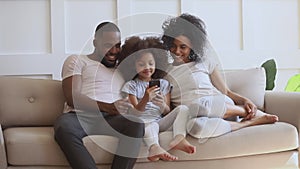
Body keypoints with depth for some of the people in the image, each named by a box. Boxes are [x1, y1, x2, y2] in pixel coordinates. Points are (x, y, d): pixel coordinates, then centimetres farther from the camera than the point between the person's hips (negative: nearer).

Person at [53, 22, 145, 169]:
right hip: (80, 116, -2)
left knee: (137, 124, -32)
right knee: (63, 126, -38)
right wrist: (108, 107, -14)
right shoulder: (77, 61, 17)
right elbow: (72, 98, 0)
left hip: (112, 118, 3)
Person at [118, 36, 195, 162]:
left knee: (183, 109, -17)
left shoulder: (163, 83, 16)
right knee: (151, 125, -37)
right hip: (143, 121, -3)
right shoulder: (131, 85, 8)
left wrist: (163, 105, -17)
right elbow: (135, 111, -4)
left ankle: (179, 139, -39)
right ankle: (155, 148, -66)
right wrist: (145, 99, -25)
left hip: (161, 121, 4)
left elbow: (167, 112, 9)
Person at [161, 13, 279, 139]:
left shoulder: (204, 61, 15)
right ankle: (249, 122, -21)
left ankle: (252, 113, -16)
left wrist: (244, 100, -3)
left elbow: (225, 91, 14)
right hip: (192, 117, 0)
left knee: (199, 106, -38)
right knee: (195, 126, -39)